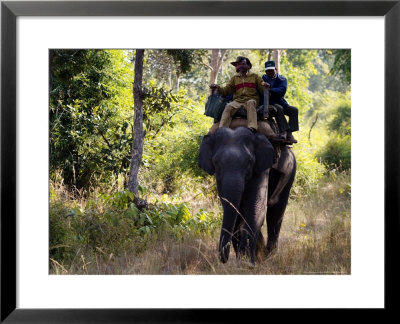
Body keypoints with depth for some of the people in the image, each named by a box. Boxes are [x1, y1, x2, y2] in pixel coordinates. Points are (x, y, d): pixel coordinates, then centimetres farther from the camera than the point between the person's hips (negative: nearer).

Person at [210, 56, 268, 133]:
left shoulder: (255, 76, 15)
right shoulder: (234, 78, 21)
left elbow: (262, 89, 9)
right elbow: (226, 91, 13)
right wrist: (217, 88, -6)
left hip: (251, 100, -2)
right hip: (238, 101, 2)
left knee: (250, 103, -38)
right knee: (229, 106, -29)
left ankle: (252, 128, -53)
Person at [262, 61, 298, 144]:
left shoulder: (281, 79, 8)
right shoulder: (263, 79, 7)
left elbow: (282, 90, -11)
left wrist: (270, 90, -20)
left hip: (280, 102, 4)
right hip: (269, 104, -4)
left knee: (294, 110, -15)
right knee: (279, 108, -33)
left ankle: (289, 134, -25)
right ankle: (283, 131, -43)